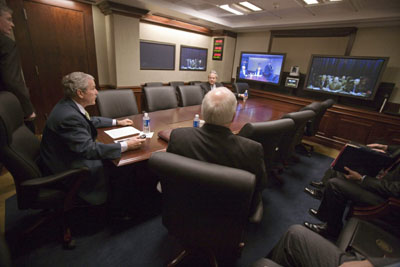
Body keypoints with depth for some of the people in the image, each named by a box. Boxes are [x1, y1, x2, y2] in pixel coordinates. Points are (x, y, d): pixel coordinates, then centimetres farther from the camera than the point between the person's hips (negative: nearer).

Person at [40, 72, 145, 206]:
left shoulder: (69, 105, -3)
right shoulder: (68, 116, -31)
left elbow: (91, 121, 15)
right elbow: (90, 149, -31)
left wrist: (116, 122, 14)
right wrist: (126, 146, -30)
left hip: (72, 155, 9)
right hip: (65, 169, -9)